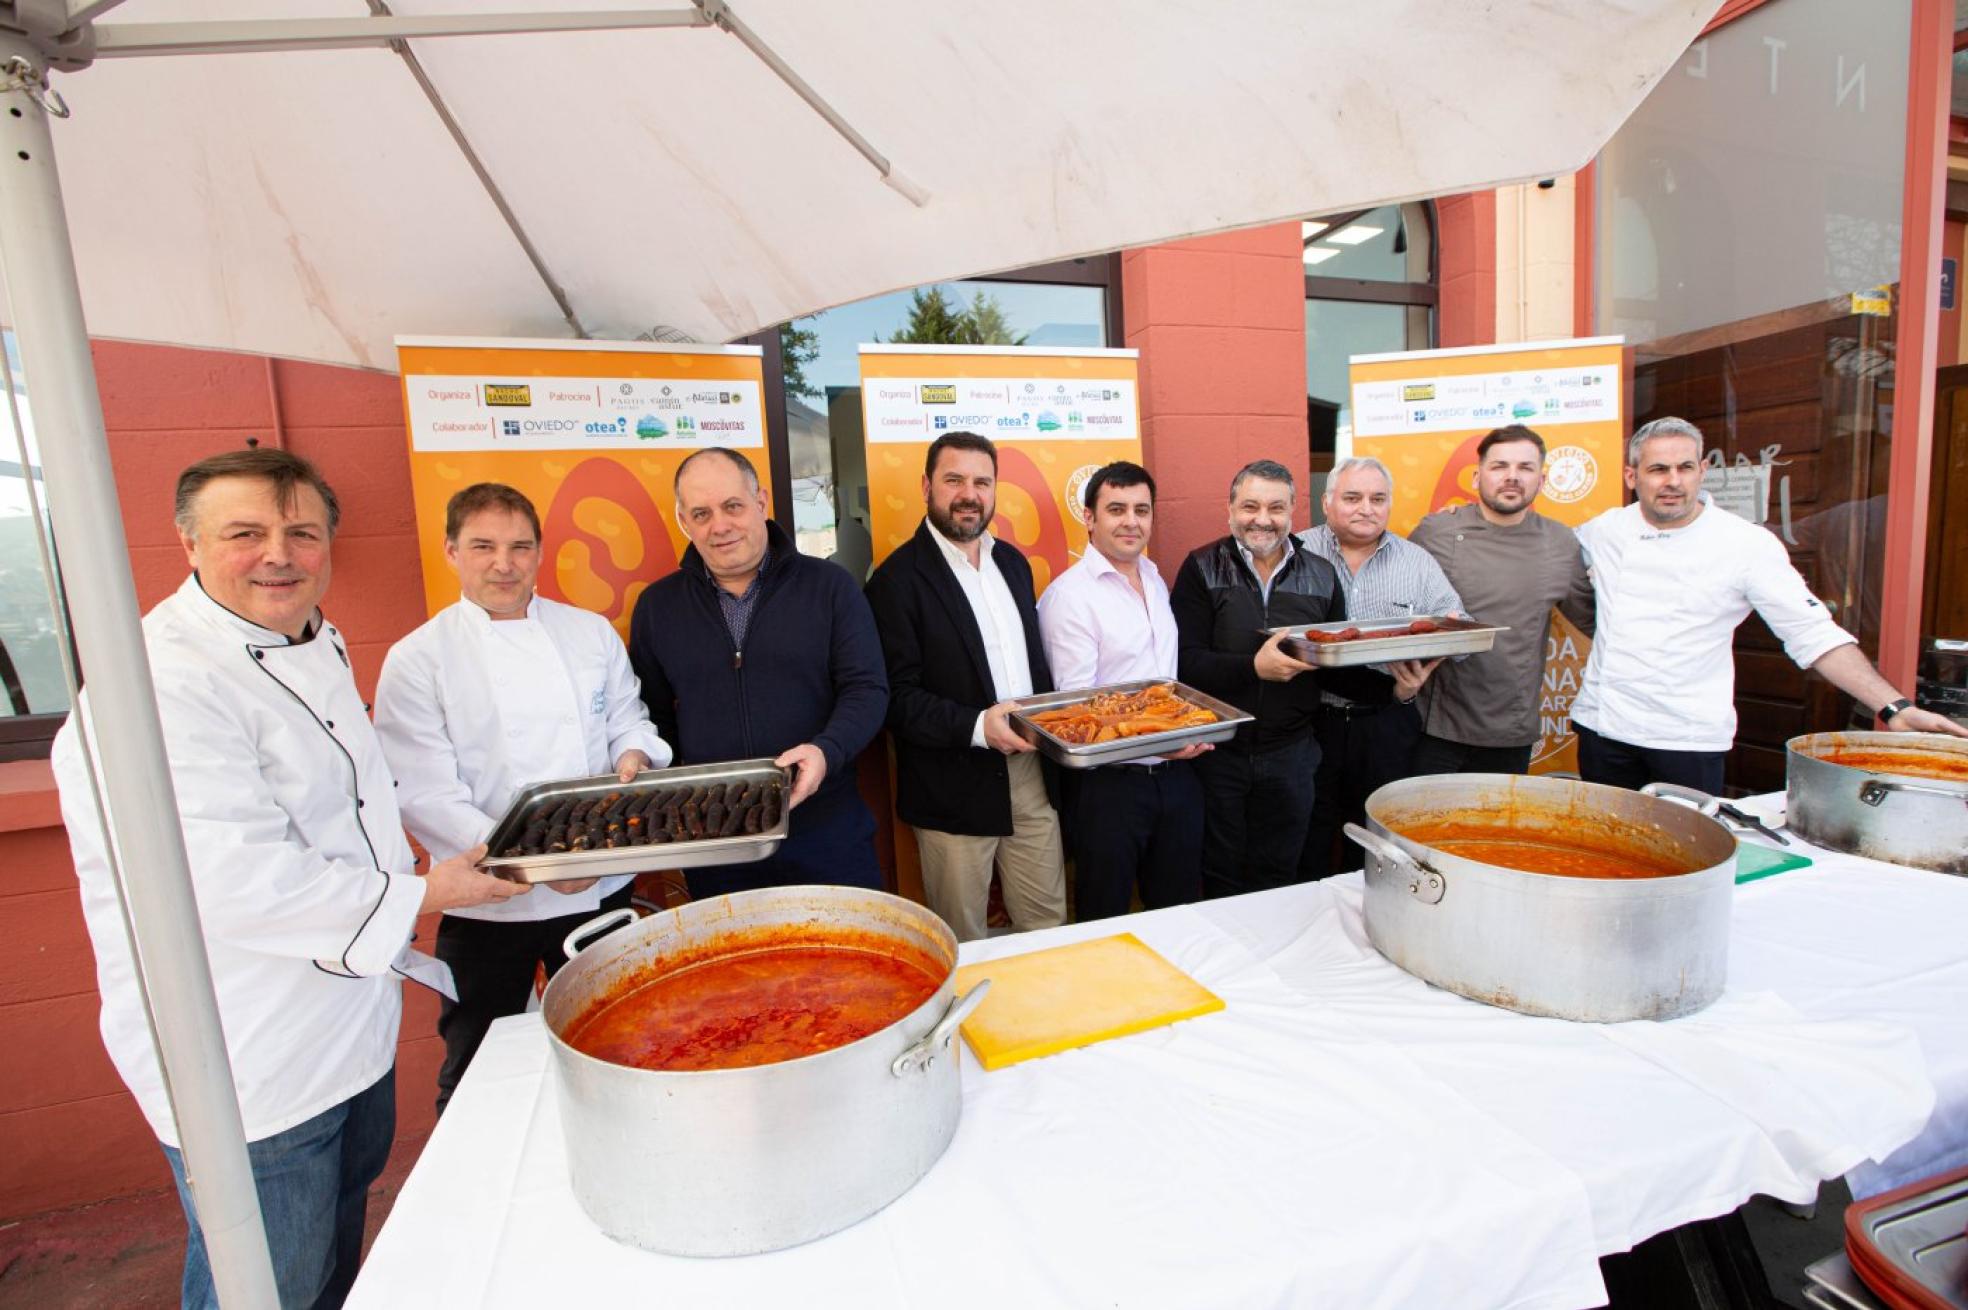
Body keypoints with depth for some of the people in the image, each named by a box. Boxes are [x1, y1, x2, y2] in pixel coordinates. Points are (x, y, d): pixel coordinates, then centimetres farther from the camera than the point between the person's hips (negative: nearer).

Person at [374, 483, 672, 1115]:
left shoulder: (591, 632, 4)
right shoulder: (416, 659, -5)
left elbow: (628, 718, 12)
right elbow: (424, 795, -11)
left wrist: (634, 755, -12)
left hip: (600, 889, 3)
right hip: (485, 905, -2)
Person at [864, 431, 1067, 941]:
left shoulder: (1013, 562, 10)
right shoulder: (898, 578, -12)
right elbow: (896, 697, -15)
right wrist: (976, 726, -26)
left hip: (1032, 780, 6)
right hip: (955, 792, -6)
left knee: (1050, 927, 17)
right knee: (963, 951, 12)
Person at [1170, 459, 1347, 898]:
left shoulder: (1321, 575, 3)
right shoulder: (1201, 569, -7)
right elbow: (1185, 661, -15)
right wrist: (1254, 667, -28)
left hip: (1290, 753, 2)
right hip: (1217, 751, -2)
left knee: (1278, 880, 18)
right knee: (1220, 880, 15)